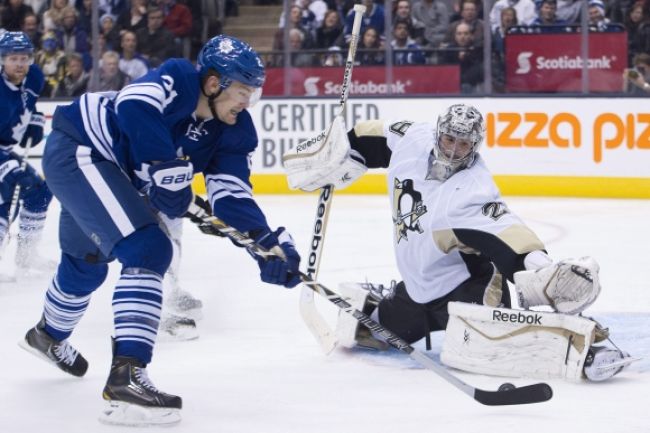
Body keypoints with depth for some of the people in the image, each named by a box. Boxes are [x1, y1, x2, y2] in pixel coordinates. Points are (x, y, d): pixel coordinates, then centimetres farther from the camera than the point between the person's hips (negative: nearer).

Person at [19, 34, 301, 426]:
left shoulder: (232, 130, -5)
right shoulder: (177, 82, -26)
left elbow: (231, 193, -9)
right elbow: (134, 106, -44)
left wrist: (269, 242, -23)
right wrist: (165, 170, -40)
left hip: (113, 170, 10)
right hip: (77, 151, -10)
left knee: (88, 264, 31)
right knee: (148, 251, -24)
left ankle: (50, 335, 61)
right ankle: (127, 377, -30)